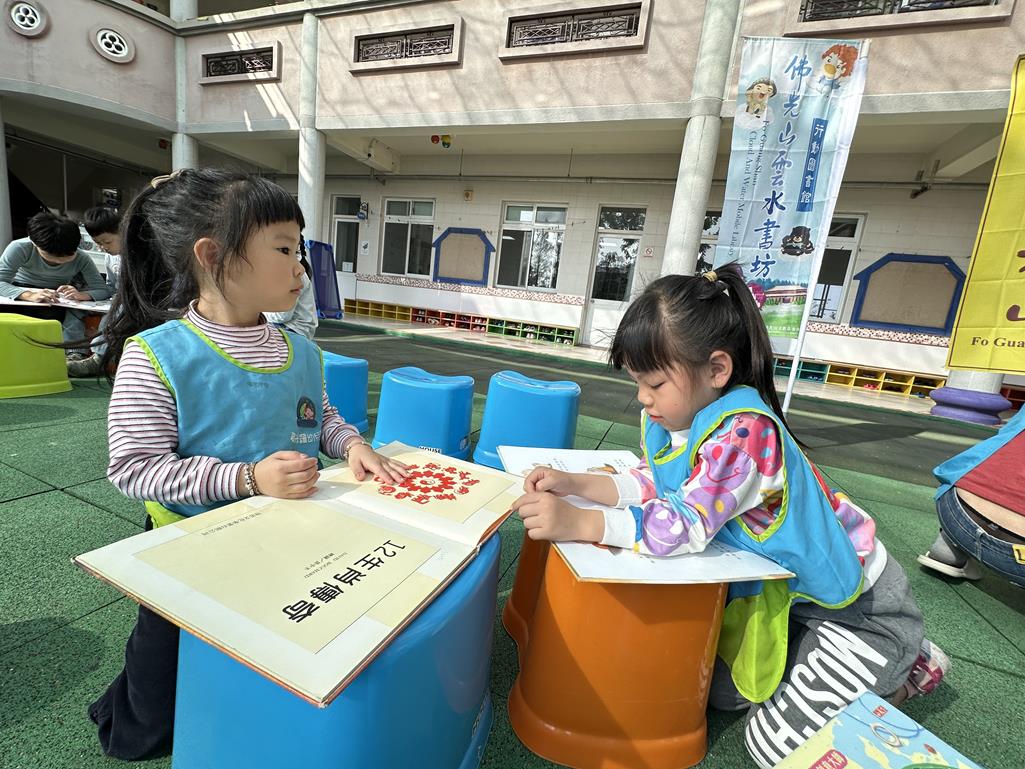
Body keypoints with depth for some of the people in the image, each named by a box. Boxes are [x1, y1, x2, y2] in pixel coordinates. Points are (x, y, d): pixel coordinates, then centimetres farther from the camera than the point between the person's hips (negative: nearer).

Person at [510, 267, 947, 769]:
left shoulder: (746, 430, -37)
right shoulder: (671, 414, -10)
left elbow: (686, 523, -42)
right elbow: (655, 486, -8)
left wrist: (578, 523, -48)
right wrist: (575, 483, -20)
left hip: (858, 603, -7)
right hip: (784, 591, 8)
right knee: (722, 693, 16)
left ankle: (899, 676, 21)